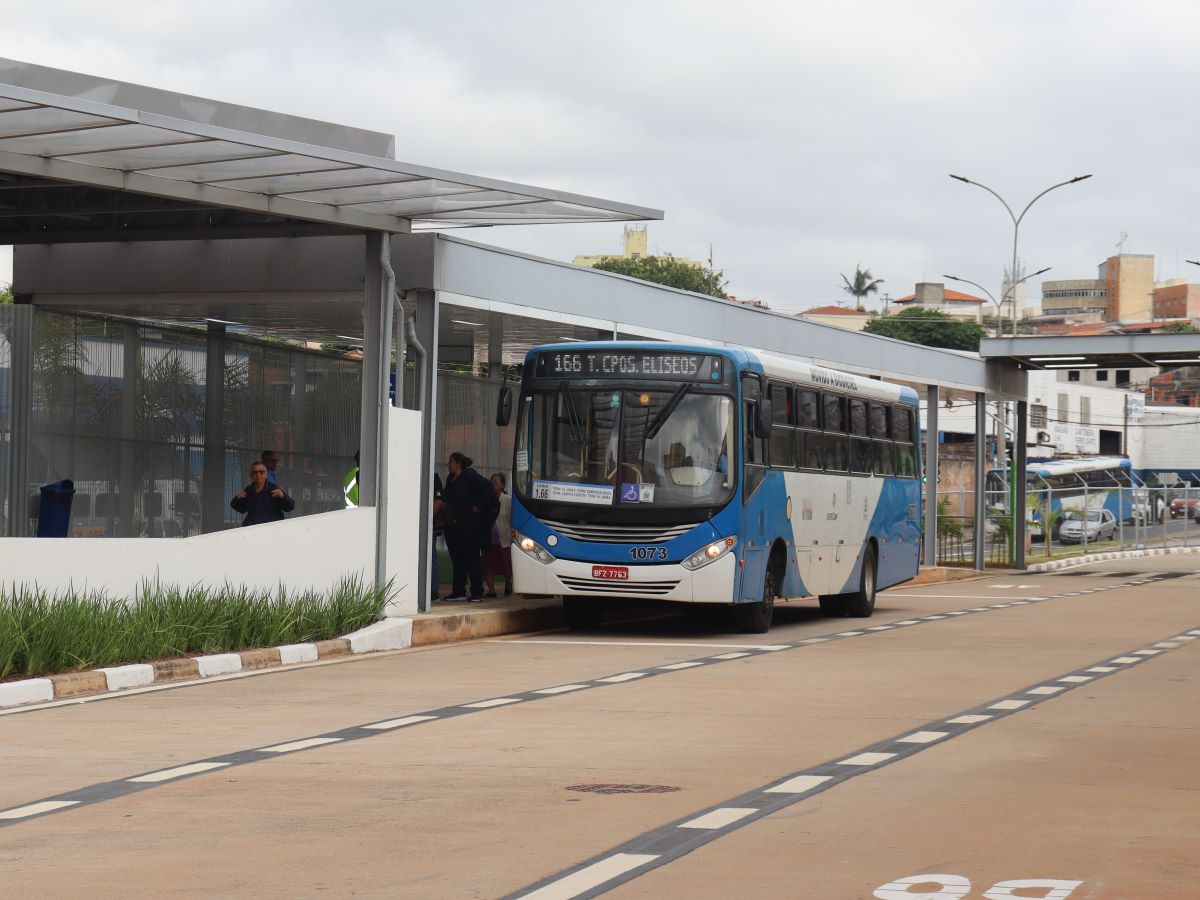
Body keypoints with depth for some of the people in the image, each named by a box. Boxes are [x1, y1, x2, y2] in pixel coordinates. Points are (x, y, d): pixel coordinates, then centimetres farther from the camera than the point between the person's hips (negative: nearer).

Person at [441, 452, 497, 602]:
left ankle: (477, 592, -4)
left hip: (468, 526, -8)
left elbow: (487, 488, -14)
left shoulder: (470, 476, -7)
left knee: (471, 558, -6)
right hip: (451, 526, 8)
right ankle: (458, 591, 14)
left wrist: (479, 506, -15)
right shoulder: (450, 479, 16)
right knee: (456, 559, 9)